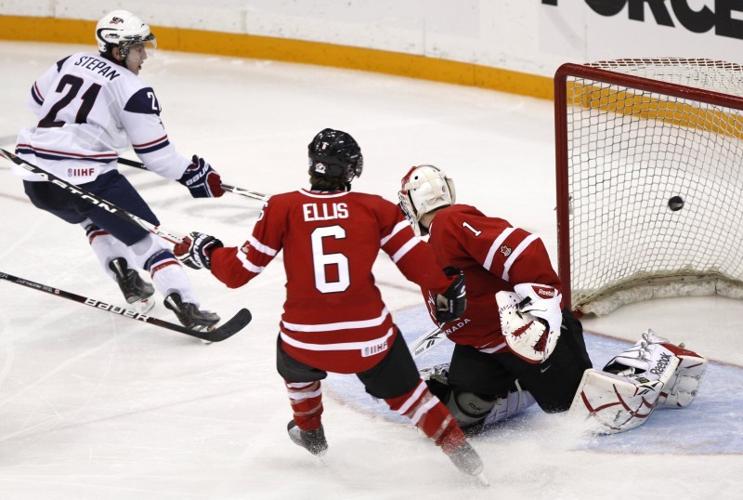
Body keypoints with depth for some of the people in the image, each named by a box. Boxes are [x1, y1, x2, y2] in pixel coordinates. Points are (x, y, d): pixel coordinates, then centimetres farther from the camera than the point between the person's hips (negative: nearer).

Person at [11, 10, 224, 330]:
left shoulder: (71, 63, 15)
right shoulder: (134, 91, -4)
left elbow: (37, 100, 30)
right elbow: (156, 155, -2)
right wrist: (193, 174, 10)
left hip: (34, 177, 7)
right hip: (85, 177, -7)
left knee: (95, 217, 34)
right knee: (145, 234, 1)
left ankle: (126, 278, 21)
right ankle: (184, 305, -12)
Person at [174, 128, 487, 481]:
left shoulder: (281, 209, -5)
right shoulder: (376, 208, -2)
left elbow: (239, 271, 0)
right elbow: (415, 258, -3)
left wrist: (206, 252, 19)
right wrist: (446, 289, 14)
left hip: (306, 338, 0)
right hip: (369, 337, 0)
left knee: (295, 365, 37)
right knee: (403, 390, 23)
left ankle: (309, 431, 53)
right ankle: (456, 446, 14)